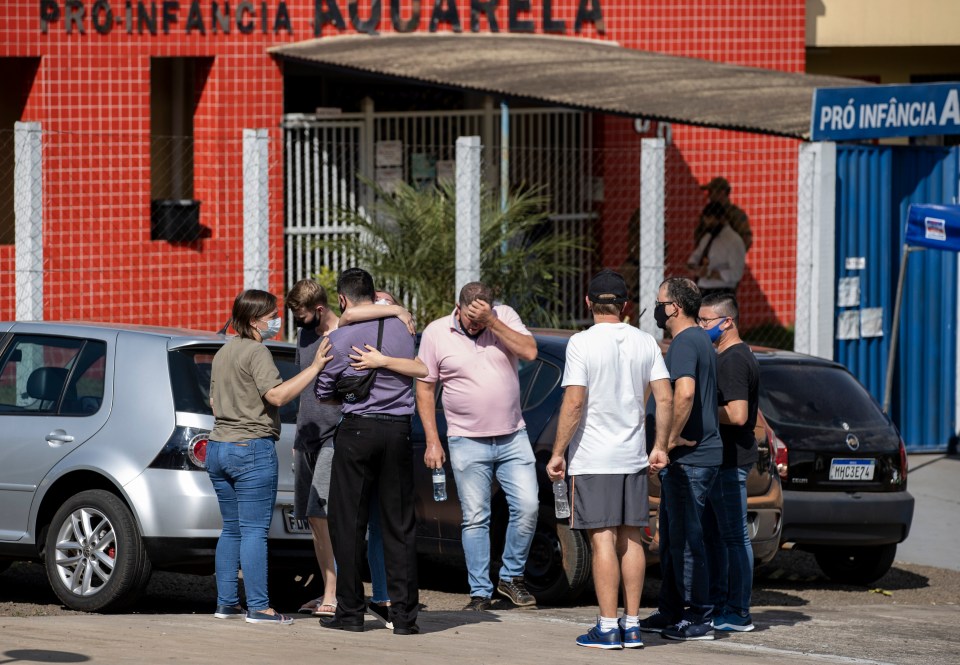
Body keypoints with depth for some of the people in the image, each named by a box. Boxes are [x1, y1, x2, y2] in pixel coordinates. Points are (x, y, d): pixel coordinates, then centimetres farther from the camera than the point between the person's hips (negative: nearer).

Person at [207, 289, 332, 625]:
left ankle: (226, 602, 15)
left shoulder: (223, 353, 16)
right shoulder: (256, 352, -12)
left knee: (231, 529, 14)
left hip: (218, 447, 9)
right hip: (252, 448, -9)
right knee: (254, 530, -8)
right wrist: (315, 367, -24)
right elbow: (277, 395, -24)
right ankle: (258, 606, -9)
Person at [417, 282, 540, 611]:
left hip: (513, 437, 1)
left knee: (527, 506, -6)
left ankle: (511, 577, 12)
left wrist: (492, 322, -21)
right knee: (475, 518, 0)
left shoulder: (505, 317, 0)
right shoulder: (436, 333, -2)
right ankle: (480, 593, 6)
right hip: (468, 443, -1)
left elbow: (529, 351, -15)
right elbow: (425, 389, 2)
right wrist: (432, 441, -3)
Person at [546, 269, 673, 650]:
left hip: (593, 458, -5)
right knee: (630, 539, 10)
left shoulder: (582, 344, -9)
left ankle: (608, 628, -5)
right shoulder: (645, 343, 5)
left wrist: (557, 453, -8)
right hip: (633, 455, 5)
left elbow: (574, 403, -14)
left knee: (603, 540, -4)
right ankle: (632, 625, 11)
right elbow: (665, 398, 1)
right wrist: (661, 447, 11)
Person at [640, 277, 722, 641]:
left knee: (686, 539, -6)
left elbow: (685, 393, -29)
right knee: (674, 538, 16)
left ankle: (698, 619, -4)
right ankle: (671, 613, 23)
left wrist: (668, 442, -21)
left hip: (688, 459, -10)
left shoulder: (685, 343, -15)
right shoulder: (700, 340, 18)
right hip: (692, 455, 10)